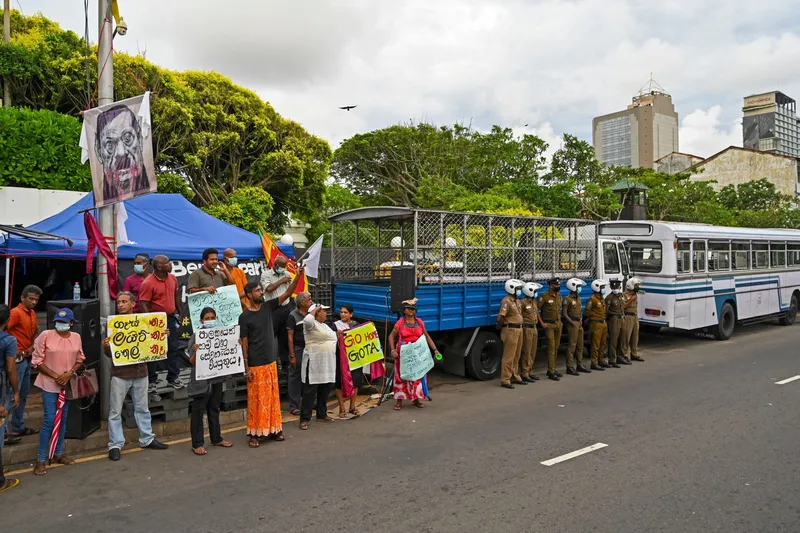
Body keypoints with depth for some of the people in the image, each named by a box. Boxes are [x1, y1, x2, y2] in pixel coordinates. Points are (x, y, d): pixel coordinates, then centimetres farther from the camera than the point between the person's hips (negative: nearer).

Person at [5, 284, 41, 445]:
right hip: (17, 359, -9)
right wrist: (14, 351, -17)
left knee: (23, 395, 14)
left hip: (27, 358, 9)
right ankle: (5, 431, -3)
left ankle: (18, 427, 24)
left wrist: (31, 347, 4)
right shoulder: (15, 312, -14)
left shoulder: (32, 313, 11)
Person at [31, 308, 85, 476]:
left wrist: (69, 374, -9)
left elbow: (80, 359, 9)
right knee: (49, 420, -6)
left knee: (63, 419, 12)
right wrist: (56, 376, -14)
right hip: (49, 384, -4)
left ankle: (59, 454, 26)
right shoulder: (45, 336, -10)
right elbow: (37, 362, -8)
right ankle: (41, 460, 6)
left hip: (68, 384, 4)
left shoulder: (76, 337, 2)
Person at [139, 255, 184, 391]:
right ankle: (152, 381, 16)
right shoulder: (148, 283, -18)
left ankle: (173, 377, 25)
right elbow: (143, 304, -18)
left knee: (173, 348, 13)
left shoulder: (172, 278, 2)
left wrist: (179, 313, 16)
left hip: (171, 318, 6)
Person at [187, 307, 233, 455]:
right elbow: (192, 361, -10)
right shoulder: (196, 336, -10)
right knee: (198, 411, 2)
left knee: (214, 409, 17)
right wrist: (196, 351, -30)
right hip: (201, 379, -5)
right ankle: (197, 444, 9)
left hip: (217, 377, 5)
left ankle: (216, 438, 28)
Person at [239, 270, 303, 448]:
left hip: (271, 361, 5)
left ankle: (273, 429, 22)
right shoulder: (244, 317, -8)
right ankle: (254, 433, 11)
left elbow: (287, 294, -3)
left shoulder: (268, 307, 4)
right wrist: (246, 367, -11)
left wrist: (297, 276, -16)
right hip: (255, 365, -5)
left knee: (273, 397, 11)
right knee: (256, 399, 1)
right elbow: (244, 343, -8)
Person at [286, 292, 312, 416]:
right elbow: (290, 337, -9)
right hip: (297, 349, -5)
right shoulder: (293, 316, -8)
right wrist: (292, 355, -12)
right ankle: (294, 406, 8)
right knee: (295, 377, 2)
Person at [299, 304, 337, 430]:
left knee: (325, 391, 13)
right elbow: (307, 320, -33)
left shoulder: (325, 326, 19)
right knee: (310, 392, -5)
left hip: (327, 363, 9)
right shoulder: (311, 324, -10)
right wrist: (314, 310, -17)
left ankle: (322, 414, 25)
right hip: (314, 363, -9)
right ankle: (305, 419, 0)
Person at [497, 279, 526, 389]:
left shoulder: (517, 301, 14)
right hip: (510, 330, -9)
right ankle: (505, 380, 1)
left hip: (519, 330, 9)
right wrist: (499, 327, -7)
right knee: (509, 356, -5)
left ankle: (515, 377, 29)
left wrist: (520, 328, 12)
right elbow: (500, 318, -22)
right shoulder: (507, 301, -17)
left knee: (516, 356, 17)